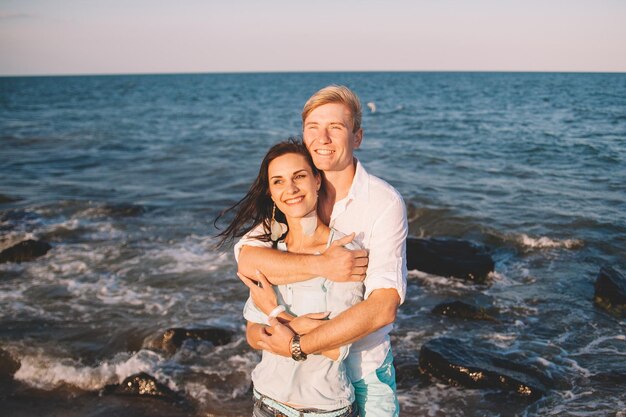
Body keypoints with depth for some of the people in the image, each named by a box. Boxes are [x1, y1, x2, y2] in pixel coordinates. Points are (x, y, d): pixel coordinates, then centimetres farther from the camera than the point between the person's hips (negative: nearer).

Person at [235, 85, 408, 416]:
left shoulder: (385, 203, -18)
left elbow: (383, 307, -26)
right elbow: (247, 261, -19)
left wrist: (298, 346, -24)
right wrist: (321, 266, -31)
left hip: (363, 370, -3)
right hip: (300, 368, 4)